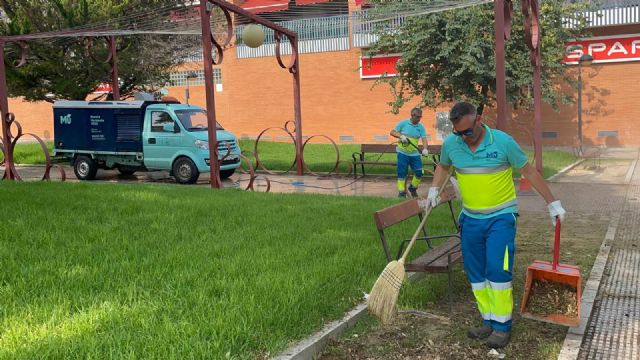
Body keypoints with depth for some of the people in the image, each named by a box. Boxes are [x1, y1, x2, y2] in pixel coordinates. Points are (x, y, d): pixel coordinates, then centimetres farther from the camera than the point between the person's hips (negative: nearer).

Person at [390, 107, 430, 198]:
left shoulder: (421, 127, 3)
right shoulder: (403, 123, -3)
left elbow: (424, 138, -7)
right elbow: (392, 132, -2)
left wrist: (425, 149, -25)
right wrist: (401, 136, -20)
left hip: (415, 153, 3)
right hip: (403, 153, -3)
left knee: (419, 172, 0)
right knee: (402, 173, 0)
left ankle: (413, 188, 24)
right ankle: (401, 192, 10)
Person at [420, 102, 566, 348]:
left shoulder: (503, 141, -14)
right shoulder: (450, 143, -4)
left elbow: (529, 172, -4)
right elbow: (443, 167, 18)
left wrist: (552, 203, -1)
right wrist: (434, 190, 1)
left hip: (501, 217, -4)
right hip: (470, 218, 5)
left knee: (497, 269, -11)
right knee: (476, 273, 8)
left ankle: (502, 326, 2)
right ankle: (489, 321, 21)